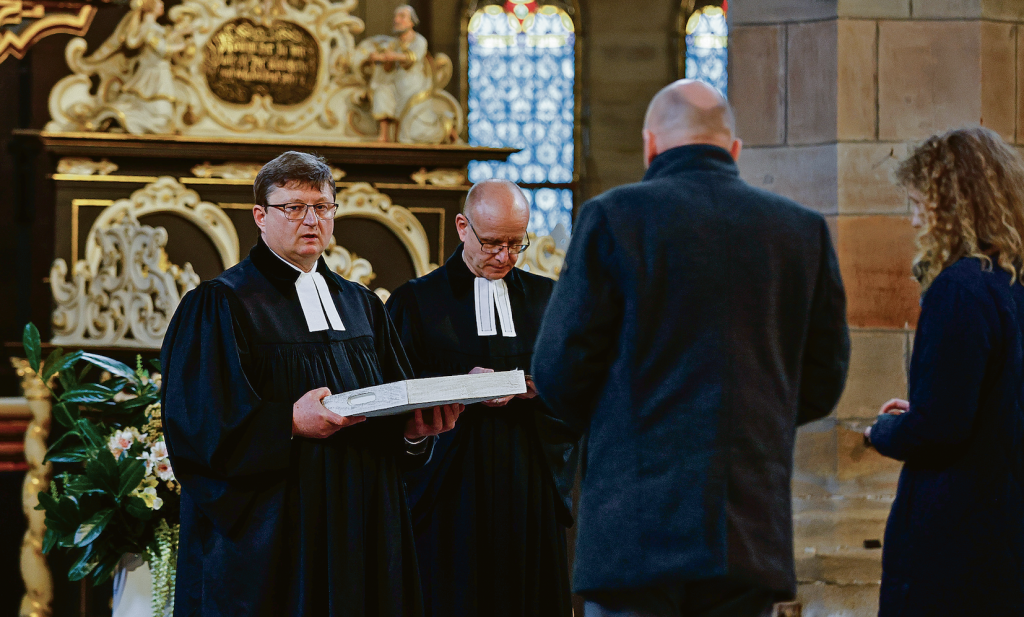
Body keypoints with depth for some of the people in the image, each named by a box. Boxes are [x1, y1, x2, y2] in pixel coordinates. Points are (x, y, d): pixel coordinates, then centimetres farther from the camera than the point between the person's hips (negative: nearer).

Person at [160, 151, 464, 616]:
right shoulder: (220, 304, -2)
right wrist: (289, 423, -24)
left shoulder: (361, 304, 17)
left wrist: (413, 426, -9)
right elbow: (197, 419, -12)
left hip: (361, 522, 6)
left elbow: (397, 407, 14)